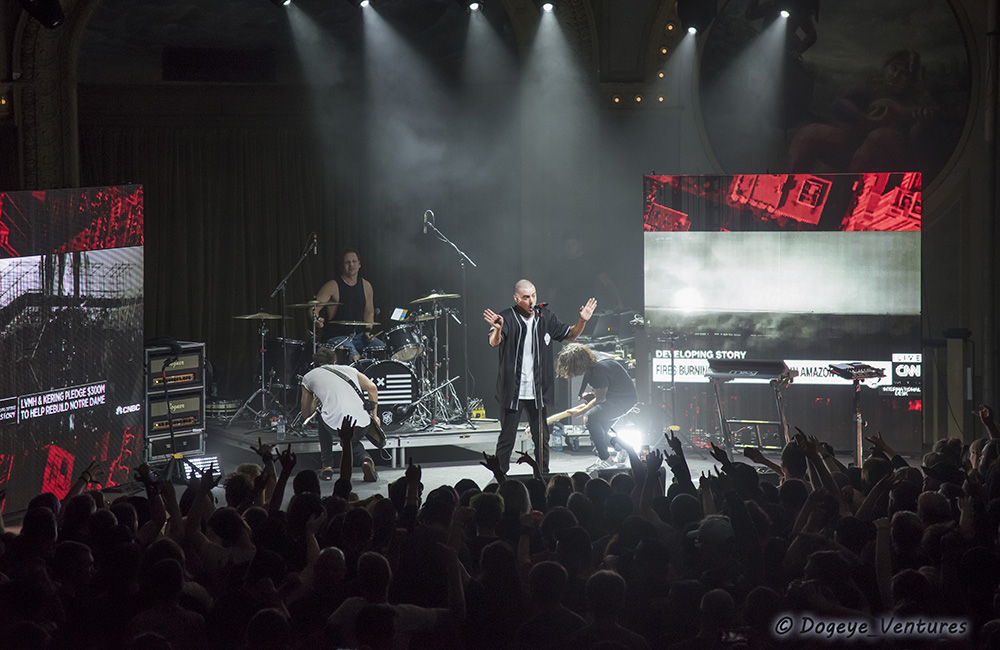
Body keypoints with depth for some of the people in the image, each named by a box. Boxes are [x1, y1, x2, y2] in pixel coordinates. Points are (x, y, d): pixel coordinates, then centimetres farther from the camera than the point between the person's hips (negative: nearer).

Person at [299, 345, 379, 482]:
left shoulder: (309, 377, 24)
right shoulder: (349, 369, 29)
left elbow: (306, 413, 32)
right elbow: (372, 387, 15)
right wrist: (374, 416, 21)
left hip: (337, 425, -2)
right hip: (362, 425, 2)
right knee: (352, 441, 36)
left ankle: (327, 466, 29)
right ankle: (365, 458, 2)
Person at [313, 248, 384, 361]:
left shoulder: (366, 286, 9)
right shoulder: (332, 286, -9)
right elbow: (313, 308, -14)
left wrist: (368, 331, 1)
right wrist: (317, 320, -36)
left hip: (359, 335, 6)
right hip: (336, 337, -6)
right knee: (355, 358, -30)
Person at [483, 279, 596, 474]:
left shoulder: (545, 317, 4)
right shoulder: (507, 318, -10)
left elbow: (570, 335, 13)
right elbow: (494, 342, -25)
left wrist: (582, 321, -6)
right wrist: (498, 329, -47)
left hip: (538, 391, 4)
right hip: (513, 391, -4)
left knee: (542, 439, 11)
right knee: (507, 440, 1)